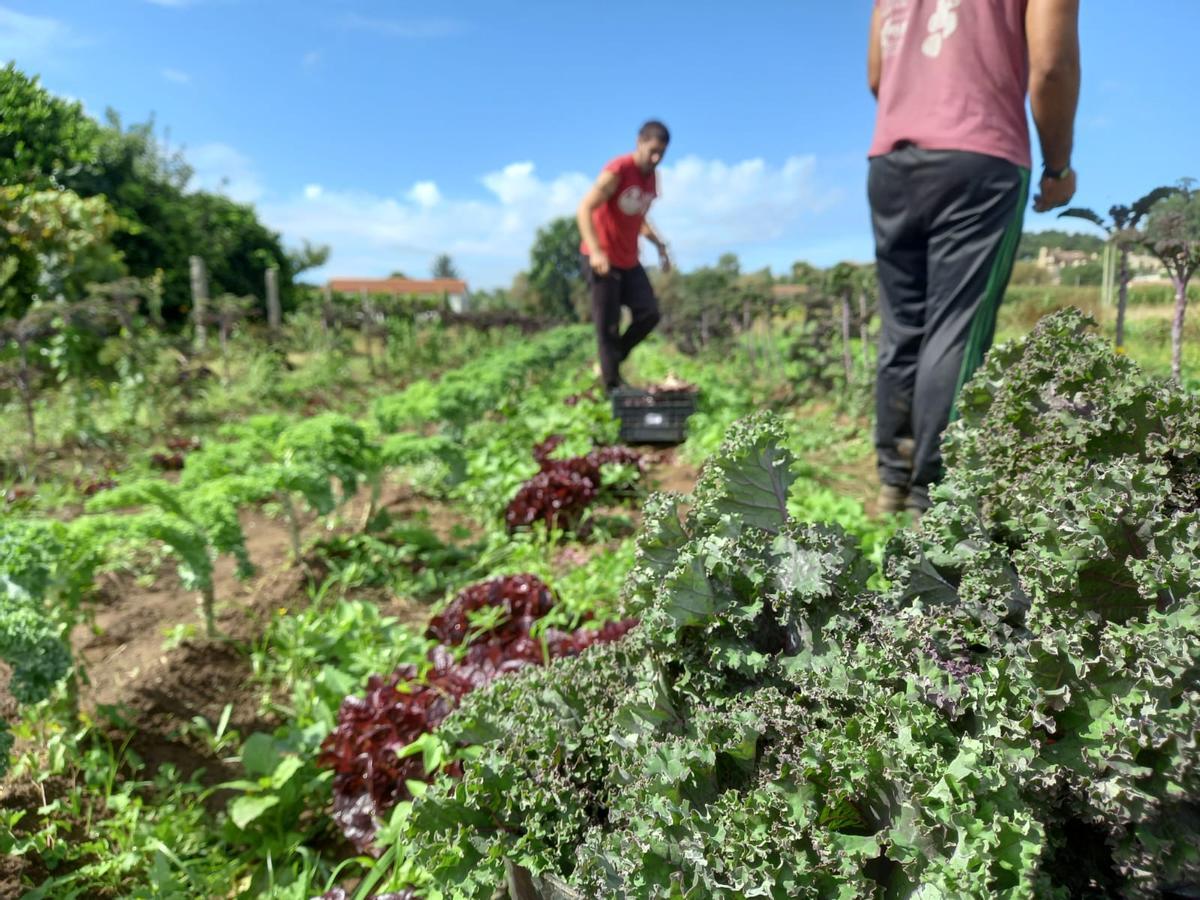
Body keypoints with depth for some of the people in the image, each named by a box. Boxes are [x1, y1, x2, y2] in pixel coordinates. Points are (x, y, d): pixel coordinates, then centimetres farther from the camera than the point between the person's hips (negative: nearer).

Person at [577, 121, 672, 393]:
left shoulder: (651, 177, 9)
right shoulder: (617, 171, -15)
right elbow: (585, 209, -22)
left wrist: (659, 244, 10)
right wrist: (595, 251, -33)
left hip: (629, 260, 7)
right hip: (602, 259, -7)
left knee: (649, 314, -2)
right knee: (608, 325, -4)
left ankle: (611, 363, 14)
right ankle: (613, 386, 4)